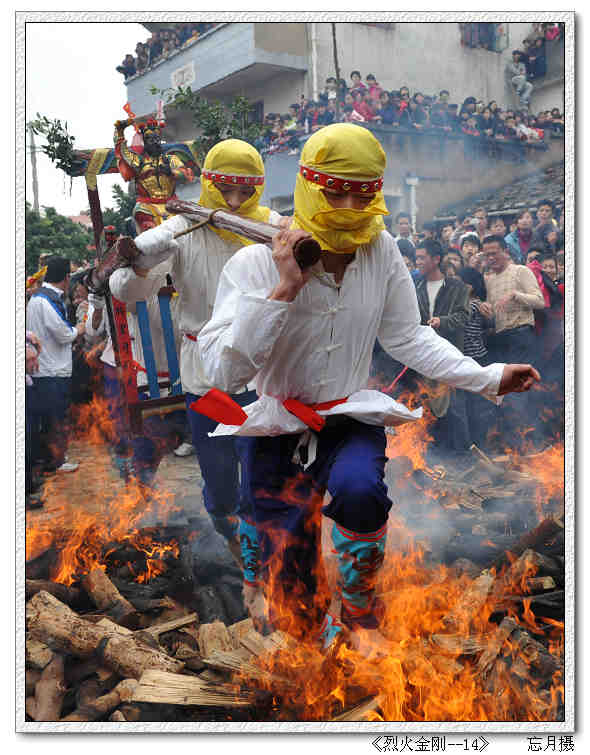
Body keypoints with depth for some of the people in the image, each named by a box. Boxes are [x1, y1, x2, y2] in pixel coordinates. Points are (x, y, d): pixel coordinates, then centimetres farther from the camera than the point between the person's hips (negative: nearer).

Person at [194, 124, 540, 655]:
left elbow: (406, 338, 8)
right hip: (279, 427, -1)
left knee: (359, 491, -34)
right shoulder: (255, 263, -15)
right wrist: (284, 290, -30)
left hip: (351, 420, 1)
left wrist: (489, 377, 1)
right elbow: (222, 373, -24)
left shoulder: (382, 254, -5)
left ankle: (356, 610, -3)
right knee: (289, 593, 2)